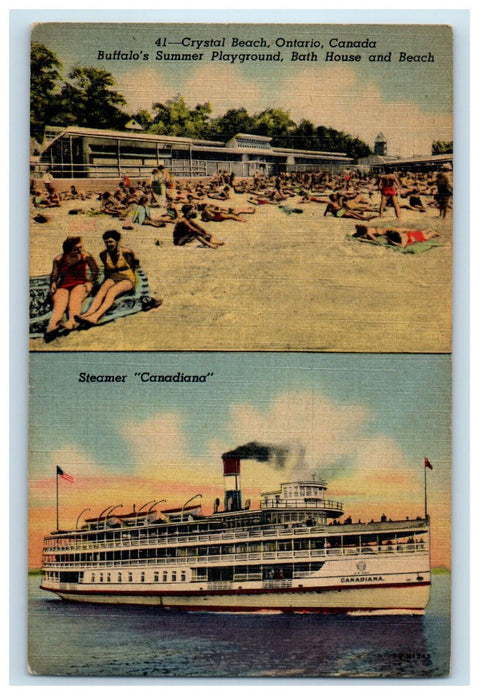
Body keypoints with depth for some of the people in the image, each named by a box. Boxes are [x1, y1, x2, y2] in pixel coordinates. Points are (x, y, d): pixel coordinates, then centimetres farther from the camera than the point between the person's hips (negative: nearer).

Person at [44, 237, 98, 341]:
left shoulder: (85, 256, 6)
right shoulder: (59, 259, 6)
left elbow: (95, 269, 11)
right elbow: (54, 275, 12)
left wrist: (90, 282, -2)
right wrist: (53, 284, -7)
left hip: (80, 284, 0)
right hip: (63, 286, 0)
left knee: (75, 299, -37)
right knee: (59, 304, -32)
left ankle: (72, 321, -68)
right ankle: (51, 327, -64)